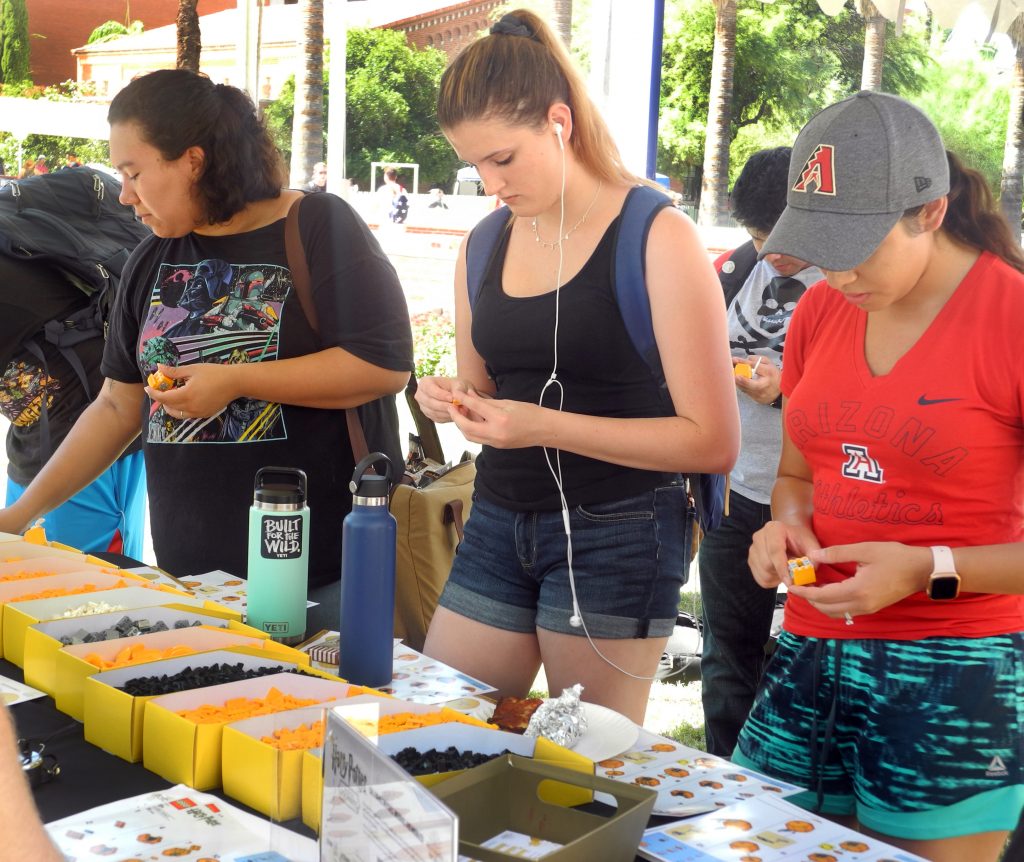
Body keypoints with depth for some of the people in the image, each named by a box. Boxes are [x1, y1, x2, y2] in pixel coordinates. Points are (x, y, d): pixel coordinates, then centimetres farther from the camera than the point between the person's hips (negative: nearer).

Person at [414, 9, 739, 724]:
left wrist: (546, 426, -21)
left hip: (615, 533, -6)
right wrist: (457, 399, -2)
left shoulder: (659, 238, -11)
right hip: (499, 522, 6)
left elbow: (713, 442, -14)